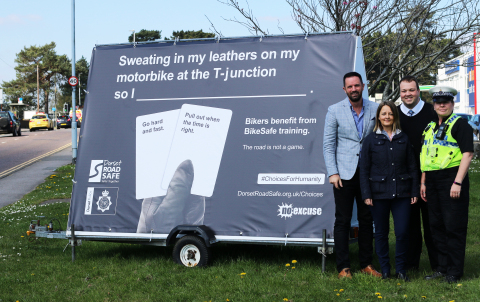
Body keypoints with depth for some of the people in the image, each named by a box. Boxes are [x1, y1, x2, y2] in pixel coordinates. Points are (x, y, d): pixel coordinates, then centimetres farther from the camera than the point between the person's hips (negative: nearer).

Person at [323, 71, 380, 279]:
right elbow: (328, 144, 0)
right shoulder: (335, 111, 0)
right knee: (342, 221, 1)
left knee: (367, 220, 9)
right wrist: (332, 173, -8)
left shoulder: (374, 109, 5)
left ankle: (366, 264, 20)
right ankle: (343, 267, 7)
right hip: (344, 174, -2)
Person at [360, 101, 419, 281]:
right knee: (381, 233, 6)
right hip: (379, 193, -1)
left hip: (402, 192, 1)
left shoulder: (403, 139, 8)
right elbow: (364, 170, 2)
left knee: (402, 232, -3)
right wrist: (366, 194, -4)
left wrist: (414, 191, 5)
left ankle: (401, 268, 13)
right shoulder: (371, 140, 2)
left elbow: (412, 167, 11)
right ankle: (385, 269, 19)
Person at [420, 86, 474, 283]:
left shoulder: (460, 124, -6)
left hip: (451, 178, -8)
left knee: (454, 227, -3)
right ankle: (443, 267, 23)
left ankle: (454, 272, 5)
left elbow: (467, 154, -14)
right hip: (433, 180, 8)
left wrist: (457, 182, -20)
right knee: (437, 226, 12)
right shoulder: (430, 127, 17)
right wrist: (423, 182, 17)